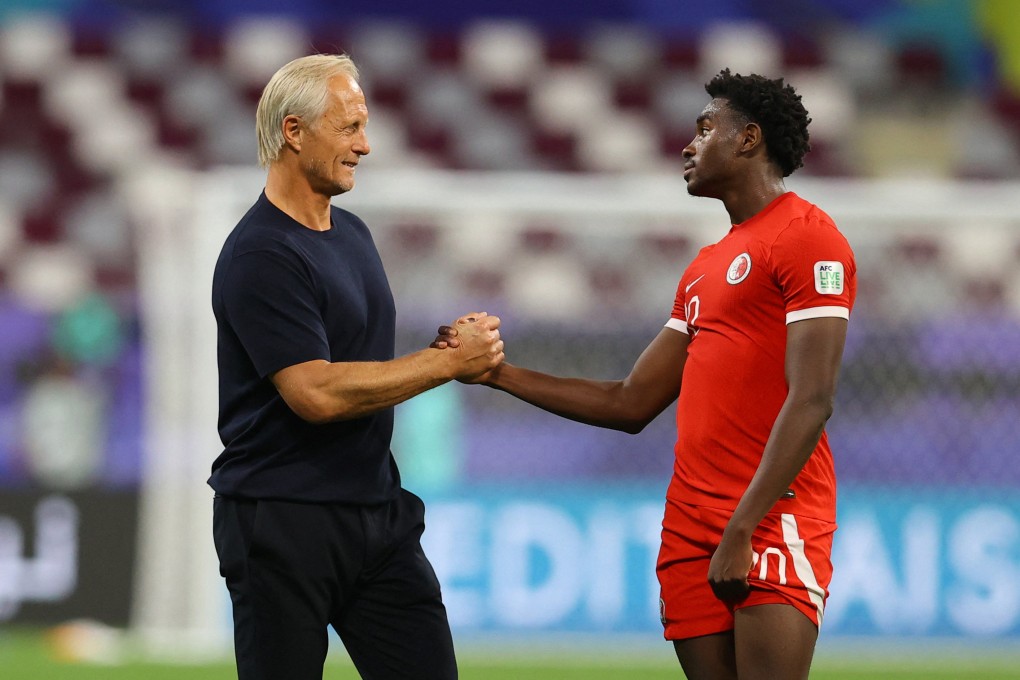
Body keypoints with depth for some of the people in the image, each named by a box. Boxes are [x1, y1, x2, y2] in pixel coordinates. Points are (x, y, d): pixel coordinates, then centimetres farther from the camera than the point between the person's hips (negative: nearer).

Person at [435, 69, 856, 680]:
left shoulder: (807, 238, -5)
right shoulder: (706, 269, 22)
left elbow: (811, 401, -14)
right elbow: (631, 404, 25)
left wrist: (742, 529, -20)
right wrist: (501, 374, 19)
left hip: (774, 519, -8)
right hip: (691, 526, 8)